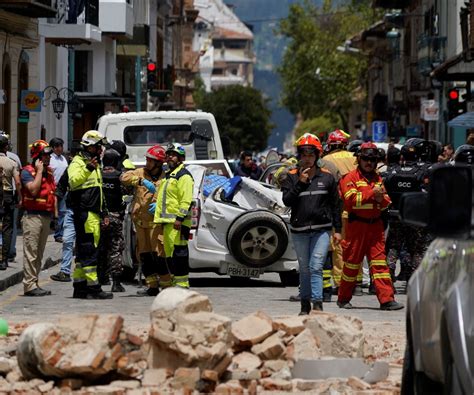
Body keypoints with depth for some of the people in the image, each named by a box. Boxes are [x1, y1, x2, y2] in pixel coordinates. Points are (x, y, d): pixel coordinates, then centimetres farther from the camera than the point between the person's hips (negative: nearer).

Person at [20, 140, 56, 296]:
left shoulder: (49, 172, 17)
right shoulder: (27, 172, -7)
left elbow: (53, 194, 21)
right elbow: (34, 190, -22)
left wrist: (55, 215, 15)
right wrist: (39, 171, -14)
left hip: (46, 217, 8)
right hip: (33, 217, -8)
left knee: (39, 253, 10)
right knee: (31, 252, -9)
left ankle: (35, 283, 14)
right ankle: (29, 285, -10)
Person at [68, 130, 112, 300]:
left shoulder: (95, 165, 24)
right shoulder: (78, 163, -6)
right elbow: (74, 181, -27)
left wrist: (104, 213, 27)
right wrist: (88, 169, -38)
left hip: (94, 214, 10)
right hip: (84, 214, -10)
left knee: (83, 251, 11)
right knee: (89, 250, -11)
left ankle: (79, 287, 15)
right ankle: (93, 288, -13)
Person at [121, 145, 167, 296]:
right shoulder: (140, 173, 8)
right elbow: (125, 177, -9)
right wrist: (142, 181, -21)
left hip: (156, 222, -5)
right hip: (140, 221, 5)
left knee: (159, 254, -11)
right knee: (144, 255, 8)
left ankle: (167, 286, -4)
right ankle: (152, 286, 15)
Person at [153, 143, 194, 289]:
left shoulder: (184, 176, -8)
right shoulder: (168, 175, 24)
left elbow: (186, 200, -17)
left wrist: (179, 218, -24)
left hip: (177, 222, -10)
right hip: (167, 221, 10)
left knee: (178, 252, -13)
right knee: (169, 252, 12)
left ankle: (182, 283, -14)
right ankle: (175, 281, 17)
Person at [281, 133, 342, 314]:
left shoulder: (327, 177, 5)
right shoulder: (292, 177, 4)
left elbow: (335, 205, 9)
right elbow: (287, 201, -7)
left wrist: (338, 230, 6)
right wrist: (300, 183, -15)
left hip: (321, 229, -2)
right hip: (299, 230, 2)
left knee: (316, 267, -13)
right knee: (304, 268, 10)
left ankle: (317, 303, -19)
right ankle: (305, 304, 18)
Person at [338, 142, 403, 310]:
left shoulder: (378, 179, 17)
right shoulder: (350, 178, -2)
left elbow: (387, 202, 17)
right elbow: (351, 200, -16)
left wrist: (382, 199, -6)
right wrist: (371, 193, -18)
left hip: (375, 225, 5)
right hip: (357, 225, -5)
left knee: (379, 261, -2)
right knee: (352, 262, 2)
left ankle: (386, 299, -7)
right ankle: (343, 298, 15)